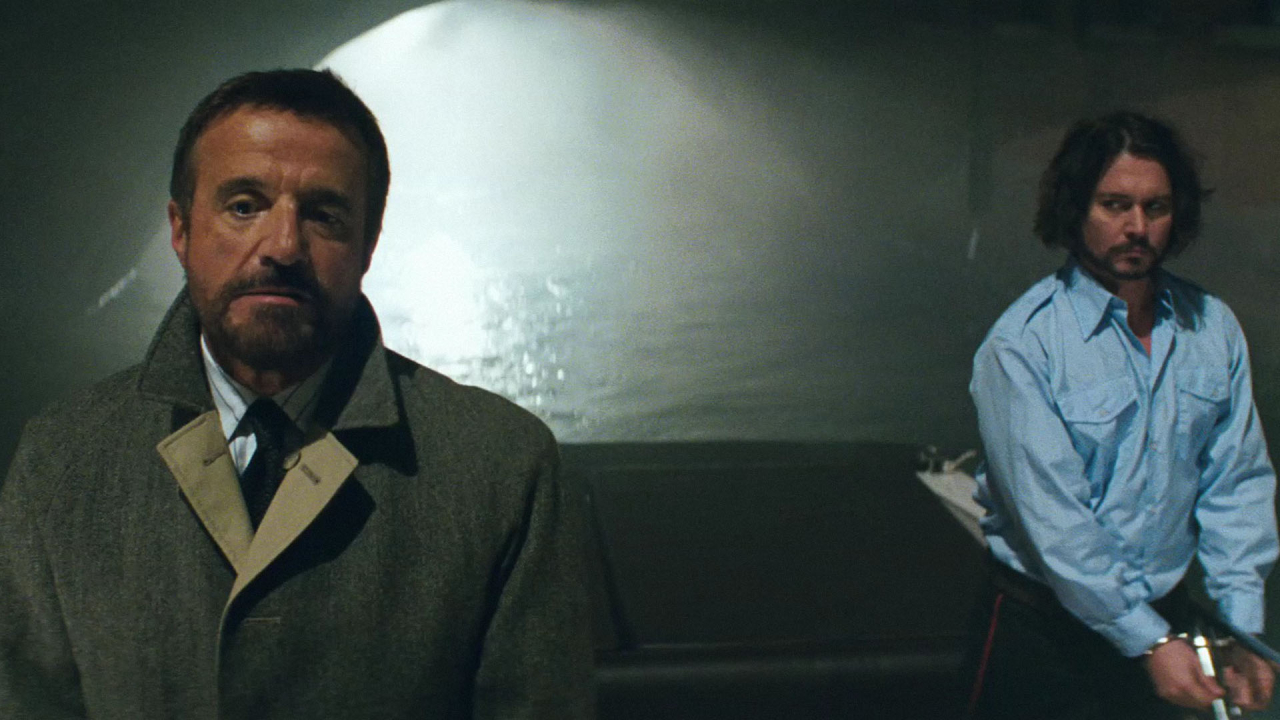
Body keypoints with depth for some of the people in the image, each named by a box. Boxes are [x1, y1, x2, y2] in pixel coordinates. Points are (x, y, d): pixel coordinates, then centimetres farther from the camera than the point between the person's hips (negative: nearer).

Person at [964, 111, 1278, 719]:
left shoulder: (1214, 328, 1)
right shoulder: (1021, 344, -16)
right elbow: (1049, 515, -19)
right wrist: (1147, 641, -19)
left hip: (1167, 619, 4)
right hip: (1044, 626, -4)